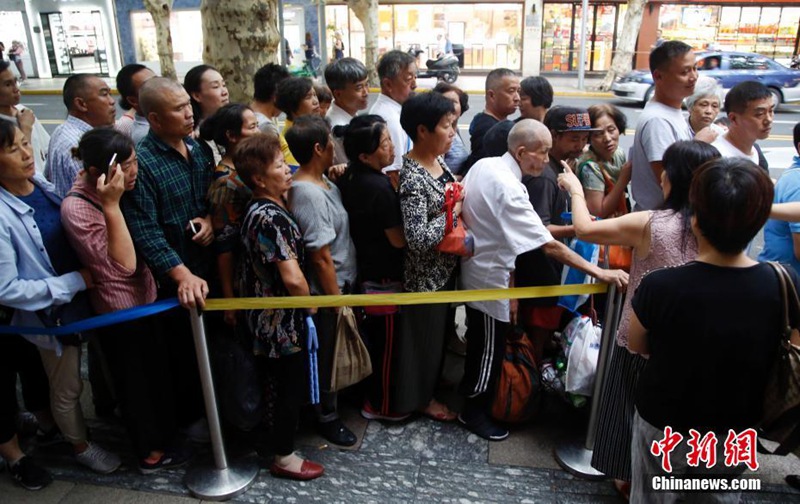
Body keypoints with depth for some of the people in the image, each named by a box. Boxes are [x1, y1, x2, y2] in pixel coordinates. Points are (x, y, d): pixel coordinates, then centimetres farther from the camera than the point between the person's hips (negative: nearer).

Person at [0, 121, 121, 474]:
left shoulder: (43, 184, -7)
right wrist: (76, 281, -23)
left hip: (83, 297, 6)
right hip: (53, 312, -6)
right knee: (67, 389, 17)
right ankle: (81, 447, 43)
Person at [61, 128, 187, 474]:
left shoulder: (122, 189, -3)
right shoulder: (77, 208, -26)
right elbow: (124, 264, -30)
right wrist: (111, 206, -34)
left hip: (145, 296, 7)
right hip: (118, 309, -7)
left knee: (158, 371, 21)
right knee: (134, 381, 12)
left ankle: (166, 436, 42)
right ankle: (151, 452, 32)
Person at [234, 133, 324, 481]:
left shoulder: (259, 210, 4)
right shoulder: (273, 218, -26)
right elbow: (293, 278, -28)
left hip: (267, 318, 9)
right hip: (282, 322, -9)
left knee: (287, 383, 25)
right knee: (291, 386, 8)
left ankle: (284, 436, 45)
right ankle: (283, 458, 25)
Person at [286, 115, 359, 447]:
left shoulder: (324, 183, 3)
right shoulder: (308, 194, -27)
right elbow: (321, 258, -24)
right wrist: (337, 301, -19)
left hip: (342, 283, 9)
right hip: (327, 293, -9)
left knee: (338, 354, 25)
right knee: (328, 356, 10)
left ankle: (336, 398, 46)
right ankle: (327, 417, 30)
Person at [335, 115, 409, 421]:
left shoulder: (348, 178, -1)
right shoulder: (380, 186, -26)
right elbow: (399, 239, -21)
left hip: (361, 268, 8)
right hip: (385, 276, -8)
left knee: (372, 335, 23)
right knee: (387, 341, 9)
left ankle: (371, 391, 41)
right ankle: (381, 405, 26)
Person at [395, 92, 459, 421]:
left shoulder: (438, 160, 1)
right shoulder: (412, 178, -28)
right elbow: (418, 238, -32)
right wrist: (454, 210, -24)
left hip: (445, 266, 9)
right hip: (426, 273, -9)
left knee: (439, 327, 25)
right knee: (425, 332, 11)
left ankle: (431, 382, 48)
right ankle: (420, 398, 33)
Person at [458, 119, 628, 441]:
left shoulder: (484, 164, -3)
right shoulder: (509, 189, -30)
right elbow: (548, 245, -31)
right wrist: (598, 272, -29)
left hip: (473, 267, 9)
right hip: (491, 278, -9)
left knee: (479, 339, 27)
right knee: (492, 349, 9)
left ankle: (470, 388, 47)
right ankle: (475, 412, 26)